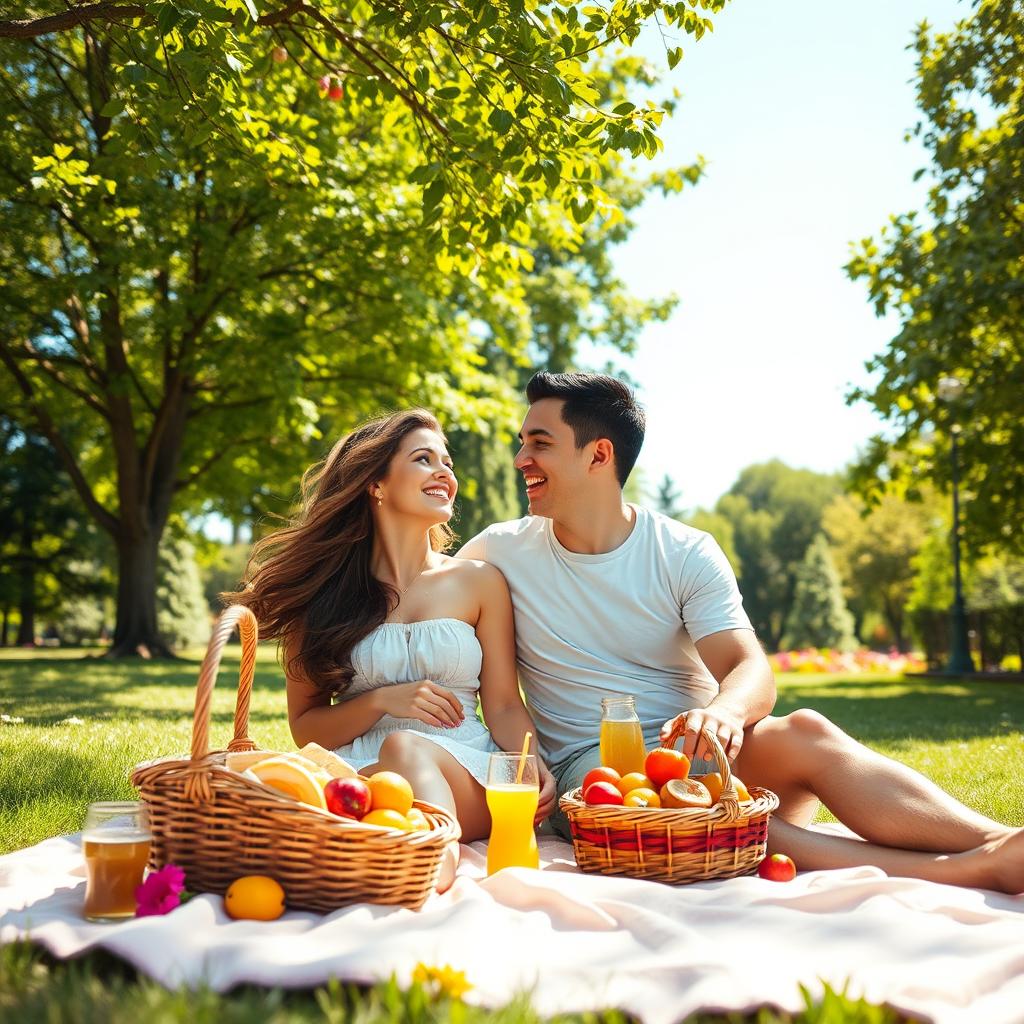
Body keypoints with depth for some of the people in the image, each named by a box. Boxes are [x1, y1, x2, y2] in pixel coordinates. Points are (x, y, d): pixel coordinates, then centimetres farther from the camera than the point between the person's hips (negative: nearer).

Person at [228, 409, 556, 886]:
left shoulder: (479, 582, 13)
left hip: (466, 779, 1)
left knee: (408, 748, -36)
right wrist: (382, 701, -8)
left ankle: (438, 870, -57)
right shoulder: (321, 593, 11)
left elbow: (504, 706, 9)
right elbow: (305, 728, 11)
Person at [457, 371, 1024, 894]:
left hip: (695, 748, 2)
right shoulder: (501, 552, 2)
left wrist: (721, 712, -36)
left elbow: (752, 672, -9)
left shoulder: (688, 554, 0)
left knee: (803, 732, -32)